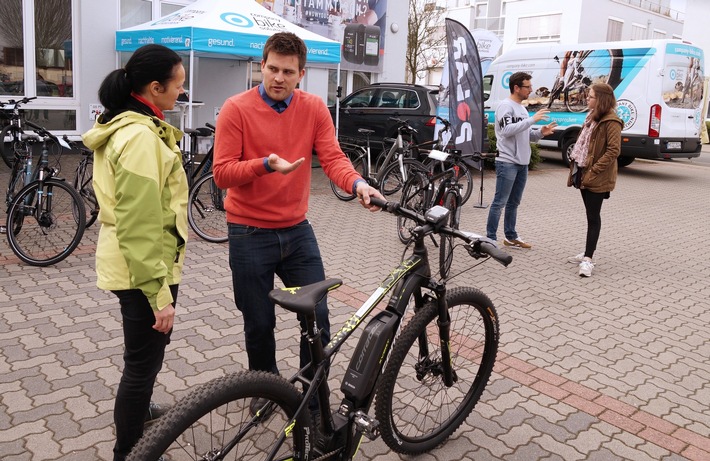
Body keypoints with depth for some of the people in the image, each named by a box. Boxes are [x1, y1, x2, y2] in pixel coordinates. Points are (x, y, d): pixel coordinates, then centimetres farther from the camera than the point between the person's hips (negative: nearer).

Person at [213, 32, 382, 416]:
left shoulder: (314, 109, 1)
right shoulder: (237, 108, -9)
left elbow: (333, 158, -8)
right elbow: (222, 174, -12)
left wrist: (357, 183, -28)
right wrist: (265, 165, -29)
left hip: (297, 230, 3)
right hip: (250, 233, -2)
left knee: (318, 317, 3)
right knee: (259, 323, 10)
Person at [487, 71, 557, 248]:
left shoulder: (522, 108, 17)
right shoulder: (506, 106, -9)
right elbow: (507, 130, -23)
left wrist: (540, 133, 1)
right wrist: (532, 119, -22)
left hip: (522, 163, 9)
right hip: (507, 163, -9)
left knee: (514, 202, 15)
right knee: (500, 202, -6)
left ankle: (511, 237, 24)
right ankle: (490, 239, 0)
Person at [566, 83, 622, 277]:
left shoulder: (611, 122, -14)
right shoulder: (592, 118, 14)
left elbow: (613, 151, -20)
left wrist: (593, 171, -23)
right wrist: (576, 169, 11)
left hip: (597, 178, -8)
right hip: (583, 174, 8)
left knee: (593, 216, -5)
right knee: (590, 215, 15)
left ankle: (588, 259, -1)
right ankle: (588, 253, 23)